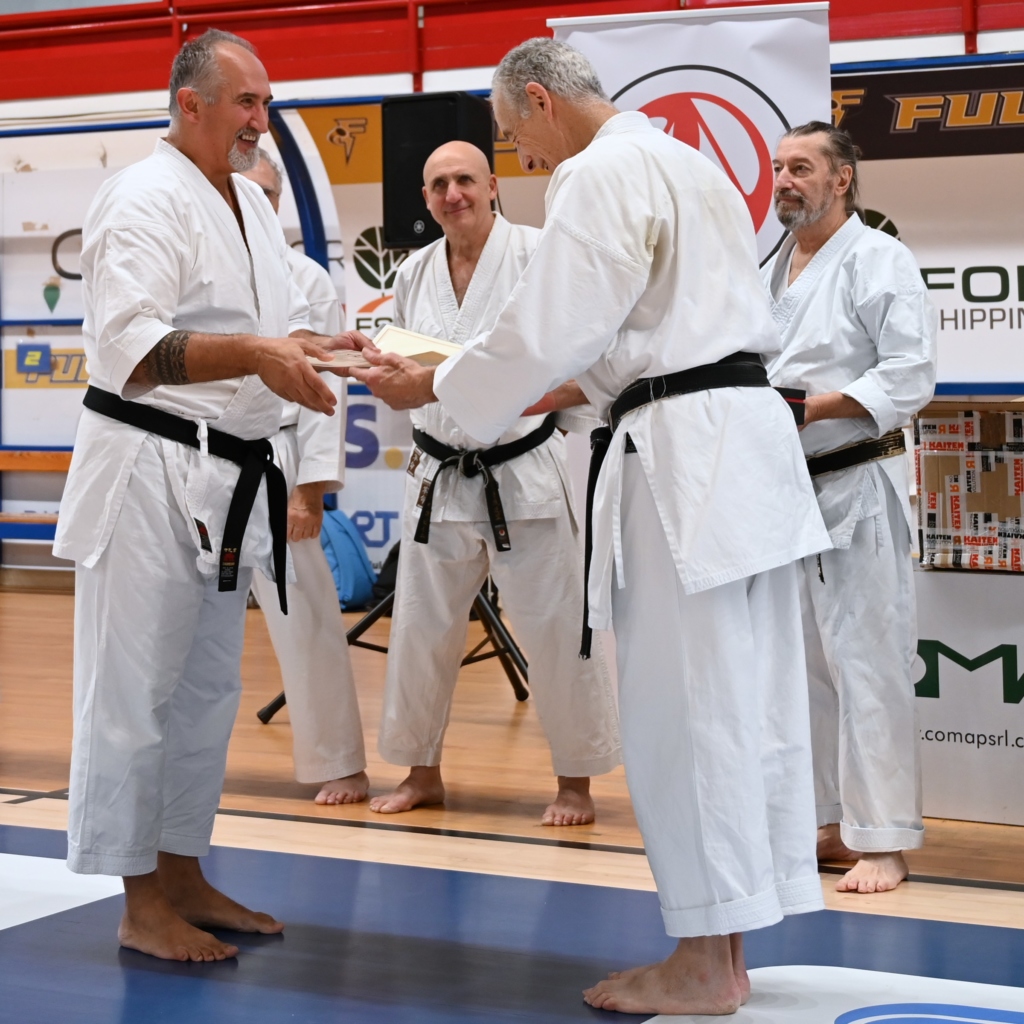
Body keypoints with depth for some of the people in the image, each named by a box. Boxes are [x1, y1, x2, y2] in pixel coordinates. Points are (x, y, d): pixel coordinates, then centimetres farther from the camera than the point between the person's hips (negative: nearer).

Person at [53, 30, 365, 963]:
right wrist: (257, 353, -37)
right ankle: (142, 905, 8)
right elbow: (128, 343, -26)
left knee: (207, 689, 16)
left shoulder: (250, 203, 14)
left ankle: (184, 877, 28)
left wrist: (319, 345, -1)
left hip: (225, 482, 9)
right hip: (151, 474, -9)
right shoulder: (146, 201, -14)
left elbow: (282, 320, 21)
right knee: (136, 692, -1)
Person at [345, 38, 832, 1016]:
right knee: (750, 705, 10)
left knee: (685, 708, -4)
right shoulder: (686, 164, 22)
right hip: (747, 431, 10)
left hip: (685, 455, -10)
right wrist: (576, 387, 23)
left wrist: (428, 385, -1)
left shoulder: (601, 175, -10)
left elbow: (542, 330, -15)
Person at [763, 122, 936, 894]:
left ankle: (884, 842, -1)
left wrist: (810, 408, -22)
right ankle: (831, 825, 23)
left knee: (868, 664, -7)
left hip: (856, 488, -8)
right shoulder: (772, 272, 15)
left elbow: (910, 375, -17)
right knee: (802, 663, 12)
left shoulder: (880, 262, -9)